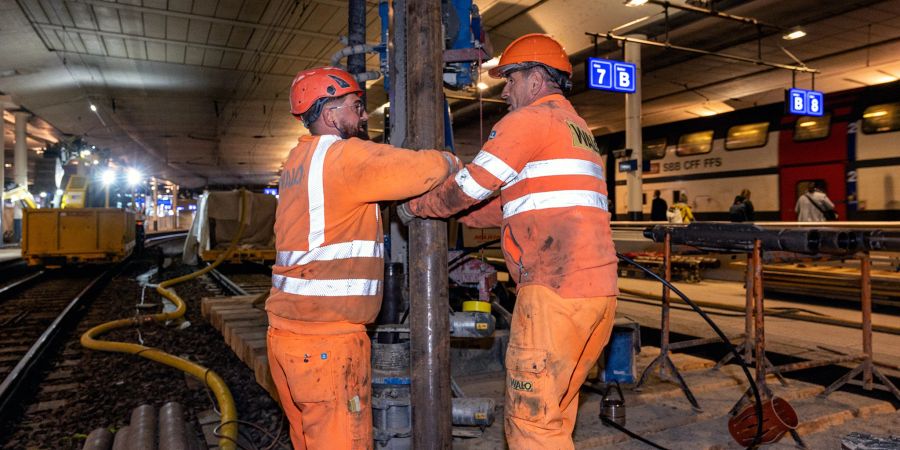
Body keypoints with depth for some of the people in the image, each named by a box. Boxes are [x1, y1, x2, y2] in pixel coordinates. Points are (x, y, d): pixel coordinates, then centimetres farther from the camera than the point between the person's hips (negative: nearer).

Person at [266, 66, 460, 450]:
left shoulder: (298, 160, 14)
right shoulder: (344, 156, -12)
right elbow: (423, 169, -14)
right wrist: (449, 161, 6)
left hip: (286, 332, 9)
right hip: (326, 342, -9)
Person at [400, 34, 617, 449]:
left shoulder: (530, 118, -2)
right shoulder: (578, 128, 27)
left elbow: (471, 186, -2)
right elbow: (510, 207, 26)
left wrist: (416, 206, 13)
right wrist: (455, 214, 27)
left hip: (555, 288, -10)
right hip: (598, 289, 10)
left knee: (530, 416, -3)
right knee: (554, 413, 17)